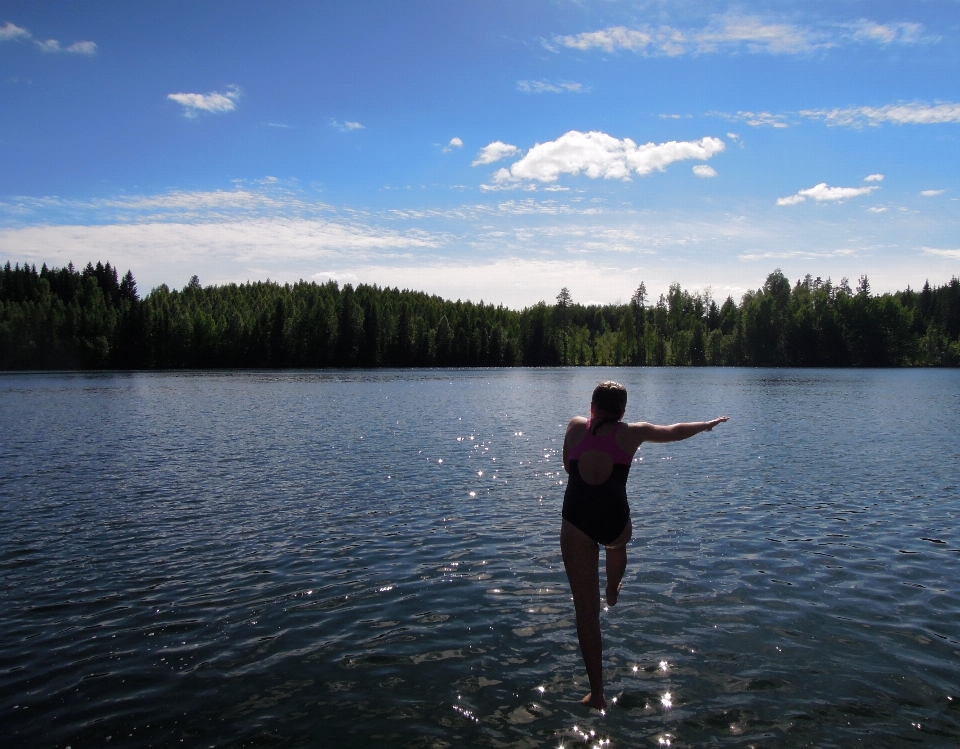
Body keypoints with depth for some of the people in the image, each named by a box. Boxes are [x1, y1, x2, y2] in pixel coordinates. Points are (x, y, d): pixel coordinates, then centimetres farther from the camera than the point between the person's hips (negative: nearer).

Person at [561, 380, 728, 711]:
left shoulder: (576, 427, 7)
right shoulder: (632, 433, 6)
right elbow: (675, 432, 21)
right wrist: (708, 424, 38)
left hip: (575, 524, -1)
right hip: (615, 523, 1)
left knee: (586, 609, 7)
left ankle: (597, 694, 11)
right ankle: (612, 593, 65)